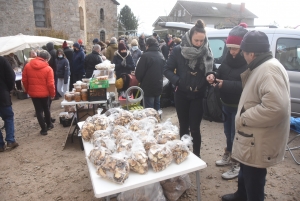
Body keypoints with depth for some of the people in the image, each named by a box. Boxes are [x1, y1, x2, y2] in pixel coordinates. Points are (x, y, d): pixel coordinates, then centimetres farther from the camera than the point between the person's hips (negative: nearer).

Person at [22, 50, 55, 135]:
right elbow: (50, 84, -15)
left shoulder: (28, 66, -2)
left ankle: (44, 129, 12)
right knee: (46, 109, 20)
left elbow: (24, 80, 4)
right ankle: (49, 124, 34)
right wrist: (52, 94, -1)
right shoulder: (48, 68, -14)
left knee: (38, 110, 9)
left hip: (33, 92, 2)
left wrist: (27, 90, 18)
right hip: (44, 93, -2)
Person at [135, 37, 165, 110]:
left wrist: (142, 82, 4)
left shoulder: (146, 55, -15)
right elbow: (164, 71, 13)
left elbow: (138, 73, -14)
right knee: (157, 110, 19)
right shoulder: (161, 55, 8)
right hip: (159, 87, 7)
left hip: (148, 88, -7)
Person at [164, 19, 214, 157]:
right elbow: (167, 70, -3)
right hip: (182, 95, 0)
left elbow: (210, 72, 6)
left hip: (198, 96, 0)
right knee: (183, 126, 12)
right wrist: (178, 81, -18)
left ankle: (196, 155, 19)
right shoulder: (178, 50, -7)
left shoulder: (207, 53, -2)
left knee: (195, 128, 1)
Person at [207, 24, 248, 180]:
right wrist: (214, 76, -13)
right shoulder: (229, 57, 2)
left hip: (240, 106, -7)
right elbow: (221, 72, 9)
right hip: (226, 103, 7)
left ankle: (237, 165, 24)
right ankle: (228, 156, 42)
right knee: (228, 132, 21)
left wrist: (226, 84, -29)